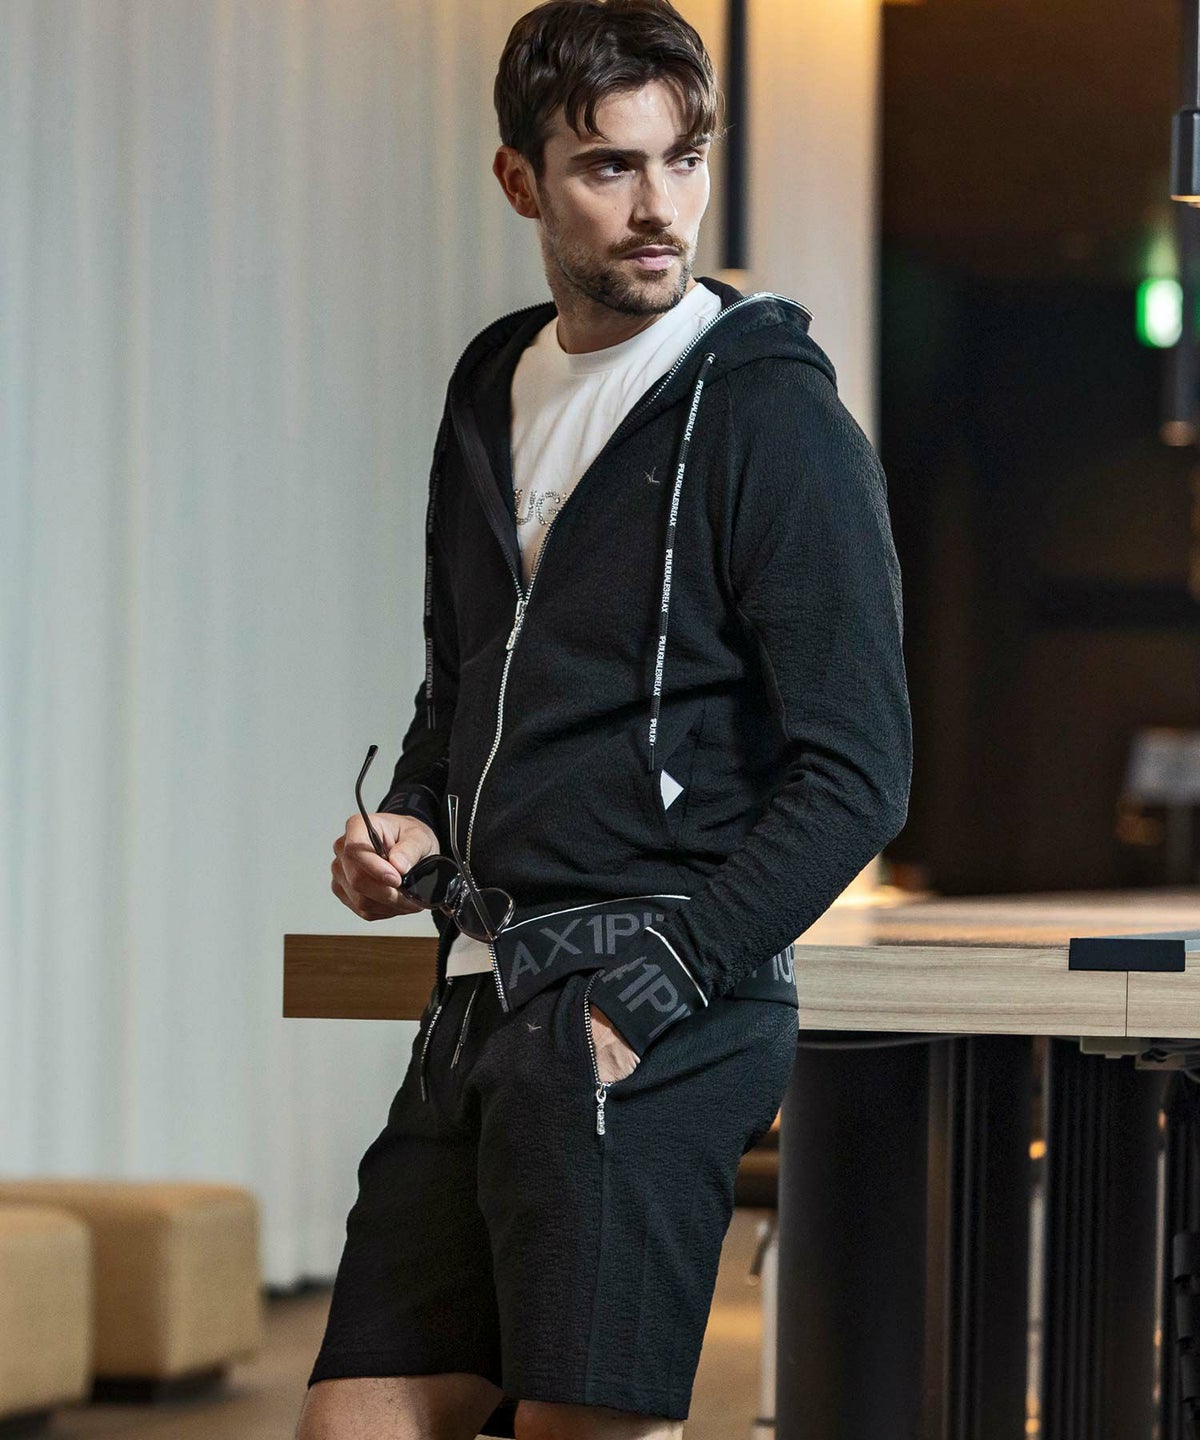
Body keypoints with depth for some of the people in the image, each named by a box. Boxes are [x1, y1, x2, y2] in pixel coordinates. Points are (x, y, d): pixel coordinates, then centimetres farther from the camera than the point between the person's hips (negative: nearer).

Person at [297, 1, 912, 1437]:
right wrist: (408, 821, 8)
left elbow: (855, 774, -11)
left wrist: (649, 993, -17)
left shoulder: (772, 414, -6)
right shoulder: (492, 392, 17)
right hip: (478, 1003, 7)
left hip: (652, 1036, -7)